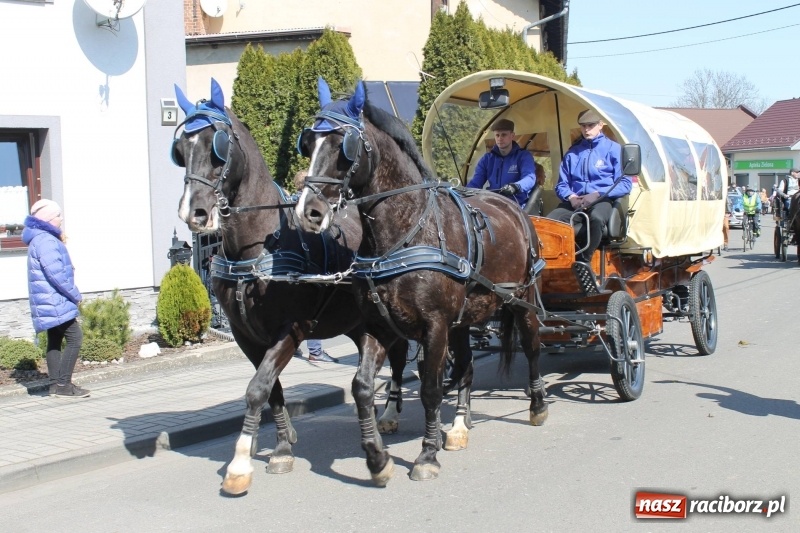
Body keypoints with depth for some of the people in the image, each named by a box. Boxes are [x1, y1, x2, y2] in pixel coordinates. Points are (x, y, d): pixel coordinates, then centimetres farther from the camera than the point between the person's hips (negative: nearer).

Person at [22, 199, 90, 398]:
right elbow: (56, 274, -22)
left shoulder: (42, 239, 17)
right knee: (74, 338, -10)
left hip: (50, 304, 11)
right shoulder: (45, 241, -17)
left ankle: (56, 384, 14)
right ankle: (63, 384, -10)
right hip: (55, 303, -11)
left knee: (55, 341, 11)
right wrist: (76, 296, -14)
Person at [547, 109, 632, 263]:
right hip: (574, 202, 3)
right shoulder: (572, 152, 16)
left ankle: (583, 262, -27)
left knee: (596, 218, -41)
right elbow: (561, 185, 16)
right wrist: (570, 197, -7)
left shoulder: (613, 149, 6)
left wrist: (598, 194, -12)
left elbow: (624, 184, 0)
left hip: (602, 201, -3)